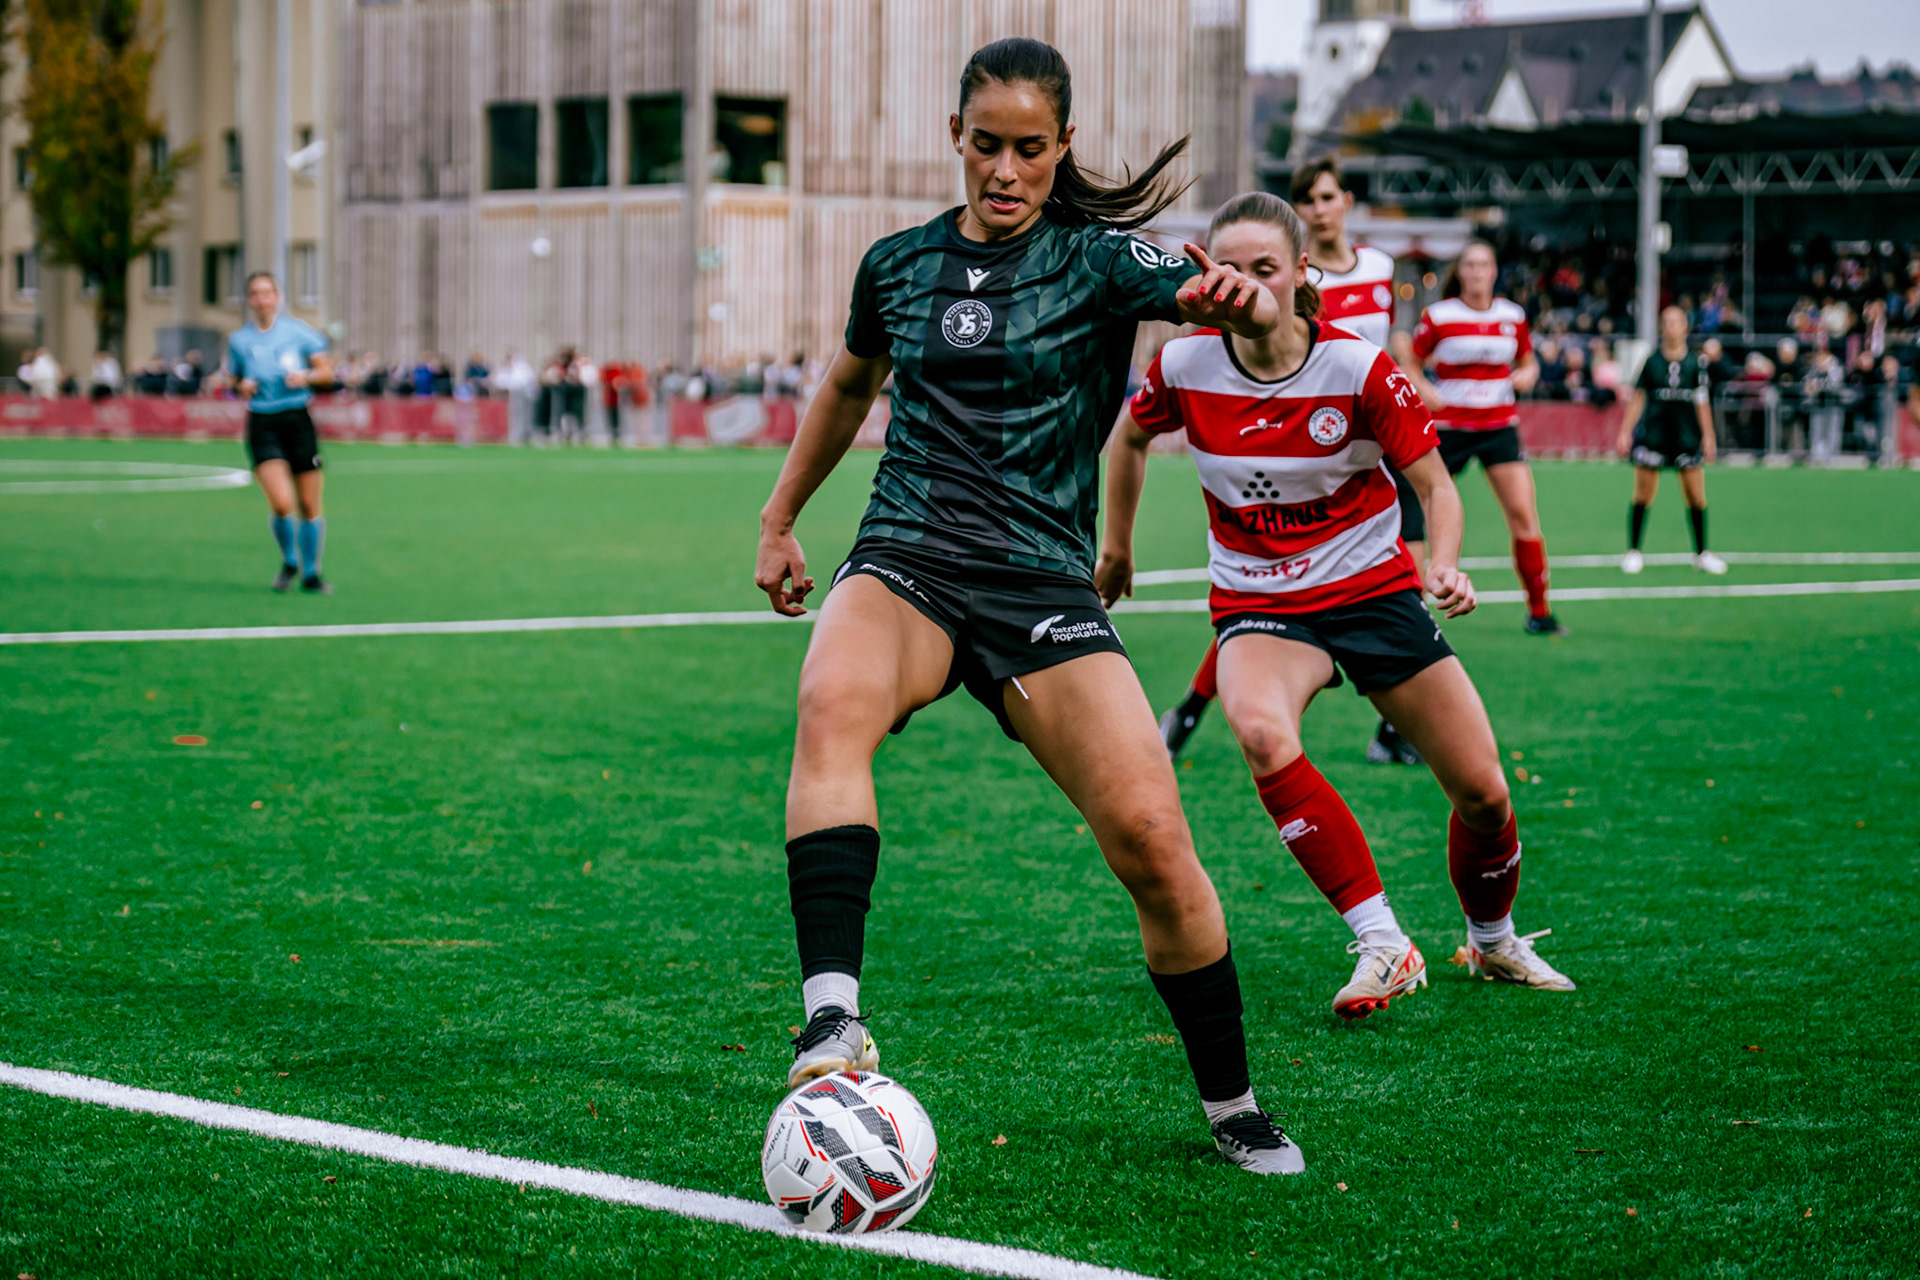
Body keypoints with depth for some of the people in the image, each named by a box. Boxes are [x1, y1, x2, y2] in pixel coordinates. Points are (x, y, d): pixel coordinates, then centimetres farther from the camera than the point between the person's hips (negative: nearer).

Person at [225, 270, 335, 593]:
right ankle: (289, 561, 10)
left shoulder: (298, 331, 2)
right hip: (262, 424, -1)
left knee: (309, 506, 3)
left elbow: (327, 372, 5)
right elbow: (233, 381, 16)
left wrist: (306, 376, -15)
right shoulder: (238, 339, 5)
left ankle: (310, 573, 20)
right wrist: (242, 388, -6)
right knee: (281, 504, -17)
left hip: (298, 421, 1)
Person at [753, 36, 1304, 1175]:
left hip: (1043, 584, -2)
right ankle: (833, 1020, -44)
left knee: (1153, 841, -14)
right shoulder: (899, 265, 11)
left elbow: (1236, 303, -19)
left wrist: (1238, 299, -42)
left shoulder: (1097, 258, 0)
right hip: (905, 565, 2)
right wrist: (780, 516, 33)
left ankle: (1233, 1106, 9)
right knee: (833, 704, -34)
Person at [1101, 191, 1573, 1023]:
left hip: (1373, 587, 0)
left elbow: (1437, 487, -9)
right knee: (1260, 732, -35)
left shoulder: (1357, 369, -15)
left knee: (1482, 791, -2)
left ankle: (1492, 942, 31)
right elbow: (1130, 437, 12)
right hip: (1258, 603, 0)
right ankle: (1381, 943, -28)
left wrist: (1444, 565, -28)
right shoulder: (1185, 367, -11)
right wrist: (1116, 547, 18)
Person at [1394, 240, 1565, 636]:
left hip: (1499, 425, 2)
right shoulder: (1438, 316, -5)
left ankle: (1538, 611, -2)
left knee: (1523, 514, -8)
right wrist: (1424, 389, -16)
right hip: (1449, 424, -2)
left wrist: (1526, 375, -4)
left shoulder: (1512, 316, 4)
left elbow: (1528, 362, 18)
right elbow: (1410, 362, 3)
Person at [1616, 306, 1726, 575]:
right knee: (1643, 494, 0)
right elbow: (1637, 399, 7)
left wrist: (1708, 436, 5)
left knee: (1696, 495, 0)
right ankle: (1633, 552, 11)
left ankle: (1701, 553, 12)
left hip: (1687, 435, 1)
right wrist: (1625, 431, 3)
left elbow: (1702, 402, 8)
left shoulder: (1696, 363, 4)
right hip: (1653, 434, -1)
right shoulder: (1651, 361, 2)